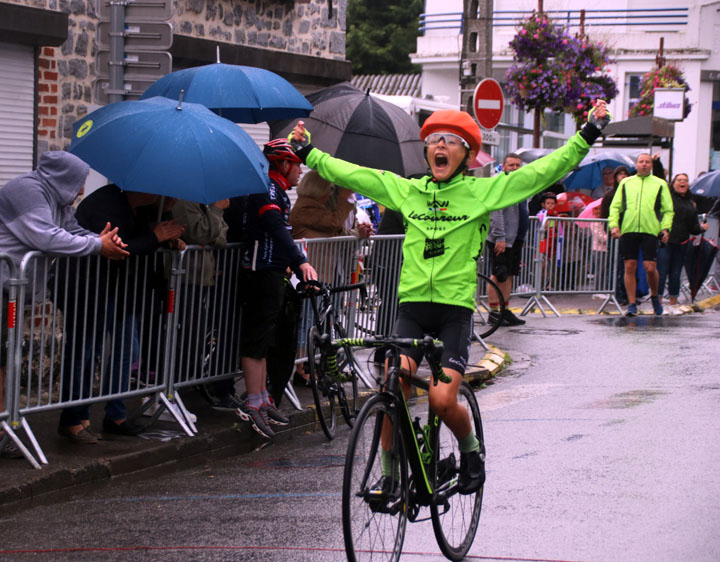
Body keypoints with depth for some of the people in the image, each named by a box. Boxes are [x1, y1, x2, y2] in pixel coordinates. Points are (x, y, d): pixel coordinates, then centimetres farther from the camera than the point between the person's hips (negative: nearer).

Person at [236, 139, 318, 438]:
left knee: (262, 338, 14)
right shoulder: (267, 189, -15)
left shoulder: (277, 192, 20)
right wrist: (301, 262, -42)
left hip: (270, 275, 11)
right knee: (257, 337, -9)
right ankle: (252, 404, -9)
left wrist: (299, 270, 25)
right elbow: (276, 228, -31)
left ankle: (263, 400, 21)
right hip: (261, 275, -11)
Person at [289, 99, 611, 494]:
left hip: (456, 307, -3)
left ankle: (471, 450, 17)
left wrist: (587, 136, -5)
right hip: (412, 303, 3)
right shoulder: (406, 190, 10)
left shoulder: (482, 192, 2)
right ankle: (389, 473, 6)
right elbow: (349, 174, 19)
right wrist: (307, 151, 23)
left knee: (442, 399, -14)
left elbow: (543, 172, 0)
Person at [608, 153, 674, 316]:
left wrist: (665, 228, -4)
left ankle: (654, 296, 18)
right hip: (628, 230, 2)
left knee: (650, 267, -8)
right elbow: (615, 206, 13)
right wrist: (614, 225, -2)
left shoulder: (660, 184, 12)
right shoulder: (625, 183, 16)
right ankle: (632, 304, 6)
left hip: (650, 231, -2)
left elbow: (668, 210, 10)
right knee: (630, 267, -1)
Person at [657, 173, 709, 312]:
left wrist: (701, 227, 2)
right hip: (665, 241, -5)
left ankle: (673, 304, 17)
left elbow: (693, 226, 19)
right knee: (661, 272, -8)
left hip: (681, 243, 5)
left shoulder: (691, 204, 18)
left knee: (675, 274, 10)